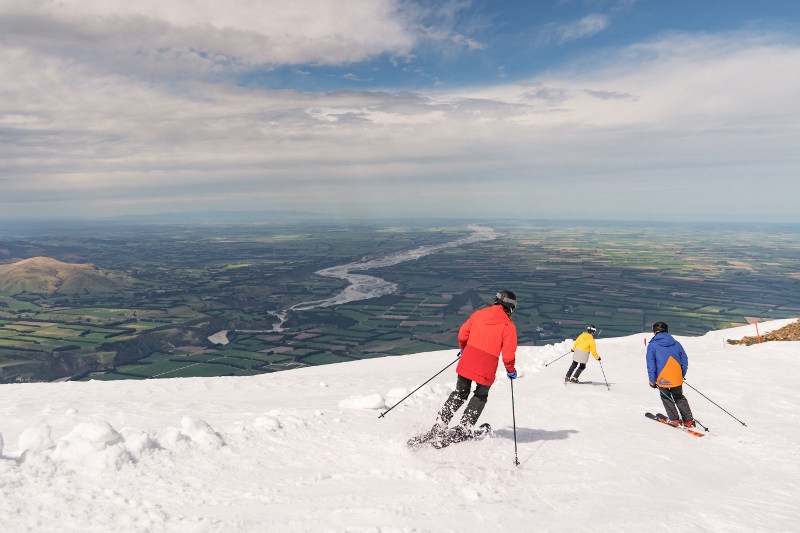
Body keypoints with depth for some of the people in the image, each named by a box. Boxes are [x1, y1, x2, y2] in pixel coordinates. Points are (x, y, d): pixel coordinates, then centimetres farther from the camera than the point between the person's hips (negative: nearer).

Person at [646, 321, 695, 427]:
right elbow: (684, 360, 11)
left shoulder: (652, 345, -5)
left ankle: (674, 419, 17)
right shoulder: (676, 343, 7)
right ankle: (689, 420, 19)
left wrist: (652, 381, -5)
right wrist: (682, 375, 21)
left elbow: (651, 365, -9)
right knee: (679, 397, 21)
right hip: (677, 378, 4)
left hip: (663, 379, -4)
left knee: (666, 398, 18)